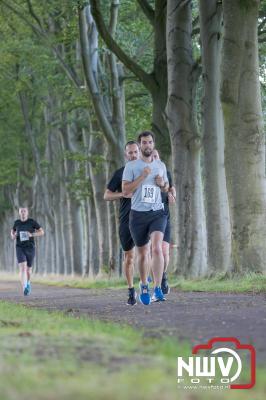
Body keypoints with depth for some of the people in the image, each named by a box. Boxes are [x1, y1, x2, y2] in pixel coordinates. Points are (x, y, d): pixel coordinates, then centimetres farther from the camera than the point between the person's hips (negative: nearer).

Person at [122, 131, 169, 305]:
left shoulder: (161, 165, 10)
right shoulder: (131, 166, 0)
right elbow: (125, 190, -8)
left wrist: (163, 184, -1)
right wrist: (142, 177, -17)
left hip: (157, 213, 1)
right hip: (138, 214, -1)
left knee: (157, 248, -21)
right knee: (143, 254, 9)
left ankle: (158, 290, -21)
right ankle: (144, 286, 32)